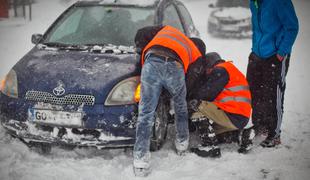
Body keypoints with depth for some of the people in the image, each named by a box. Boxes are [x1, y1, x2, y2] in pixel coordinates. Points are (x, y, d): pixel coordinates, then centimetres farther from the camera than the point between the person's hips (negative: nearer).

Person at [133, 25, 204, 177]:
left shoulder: (166, 30, 39)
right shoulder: (195, 53, 35)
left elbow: (141, 34, 25)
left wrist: (143, 51, 37)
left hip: (152, 63, 0)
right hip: (175, 67, 0)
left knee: (146, 112, 3)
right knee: (180, 106, 29)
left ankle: (140, 160, 2)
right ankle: (182, 143, 45)